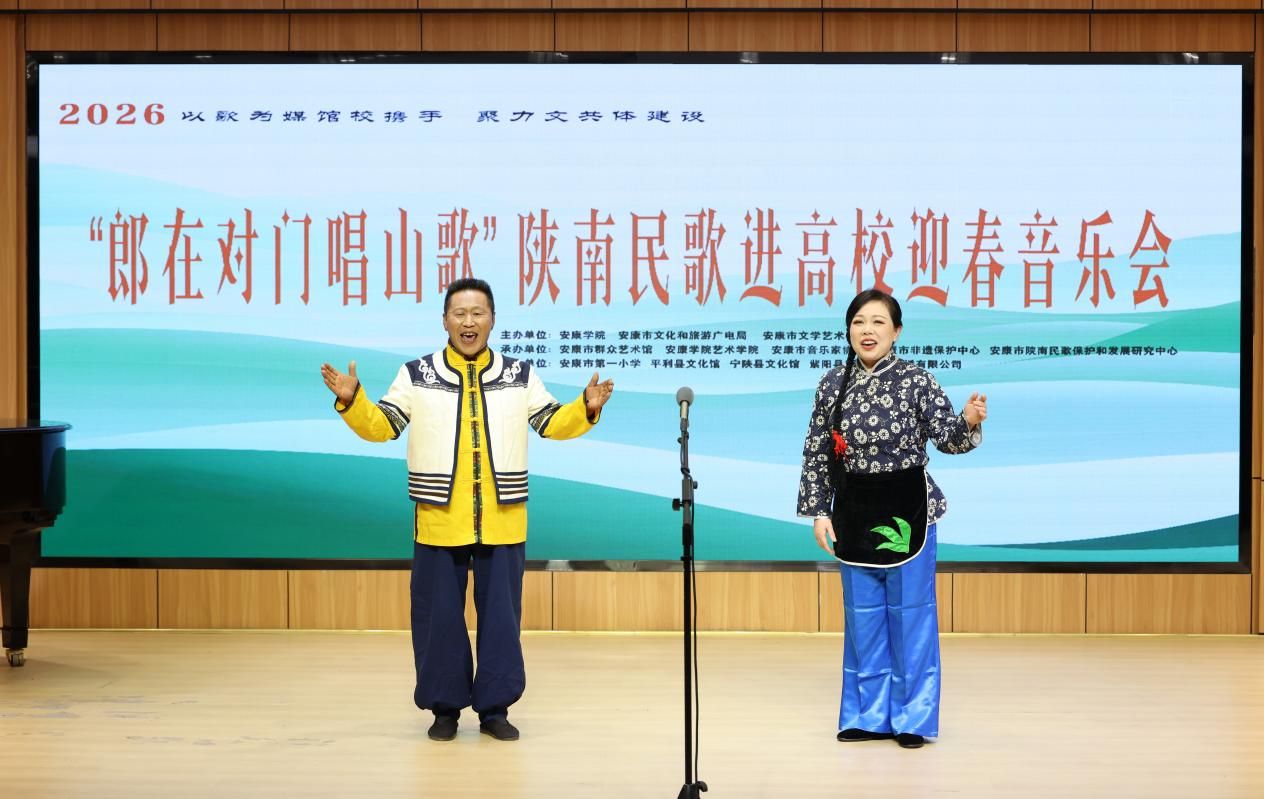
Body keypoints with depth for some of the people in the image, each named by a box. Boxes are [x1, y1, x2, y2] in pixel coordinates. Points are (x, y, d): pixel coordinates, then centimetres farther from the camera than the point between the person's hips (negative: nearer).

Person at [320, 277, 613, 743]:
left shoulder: (520, 376, 7)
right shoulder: (417, 375, 3)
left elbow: (552, 424, 11)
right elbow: (380, 427, 3)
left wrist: (586, 408, -6)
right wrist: (351, 400, -13)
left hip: (502, 524, 1)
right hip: (439, 524, -1)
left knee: (500, 616, 5)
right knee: (439, 617, 4)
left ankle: (494, 708, 15)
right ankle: (444, 708, 16)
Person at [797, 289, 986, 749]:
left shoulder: (916, 382, -9)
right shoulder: (833, 383, 2)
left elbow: (946, 438, -13)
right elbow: (816, 453, 6)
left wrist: (969, 422, -35)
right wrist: (817, 511, 2)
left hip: (907, 510, -4)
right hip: (853, 512, 4)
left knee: (910, 612, 2)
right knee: (863, 614, 10)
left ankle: (913, 717, 12)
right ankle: (869, 715, 21)